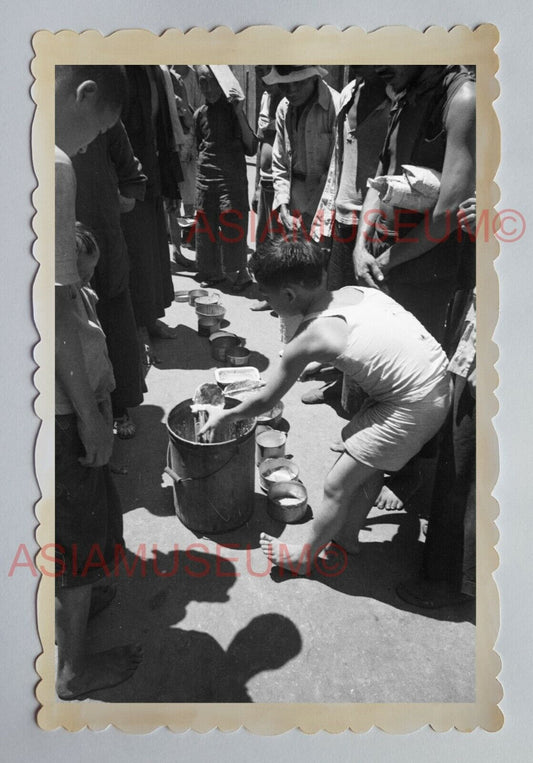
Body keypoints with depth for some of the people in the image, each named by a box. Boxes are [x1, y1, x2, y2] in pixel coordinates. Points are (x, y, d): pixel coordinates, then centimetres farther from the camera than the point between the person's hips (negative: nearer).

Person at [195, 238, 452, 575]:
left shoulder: (309, 338, -12)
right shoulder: (356, 290, 4)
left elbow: (266, 401, 1)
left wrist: (225, 415, 17)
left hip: (414, 405, -8)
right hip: (439, 373, 8)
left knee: (337, 485, 8)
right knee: (370, 461, 26)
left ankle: (303, 554, 30)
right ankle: (347, 534, 46)